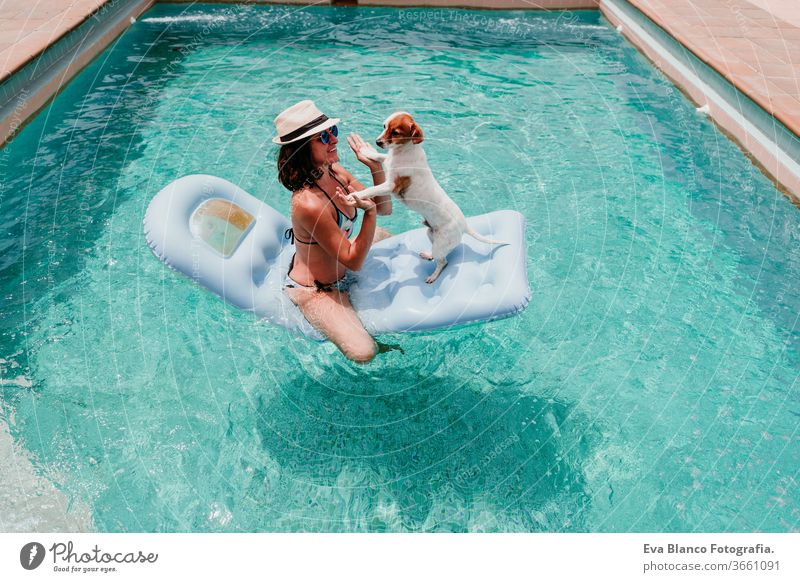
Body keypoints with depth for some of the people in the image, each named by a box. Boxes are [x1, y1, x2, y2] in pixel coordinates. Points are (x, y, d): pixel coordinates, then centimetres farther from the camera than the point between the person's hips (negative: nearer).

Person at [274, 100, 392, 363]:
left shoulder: (335, 171, -10)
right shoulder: (309, 204, -36)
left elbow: (385, 208, -1)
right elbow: (354, 261, -28)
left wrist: (376, 167, -16)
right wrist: (369, 211, -38)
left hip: (336, 269, 9)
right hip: (313, 290, -9)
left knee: (382, 235, 28)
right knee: (363, 353, -23)